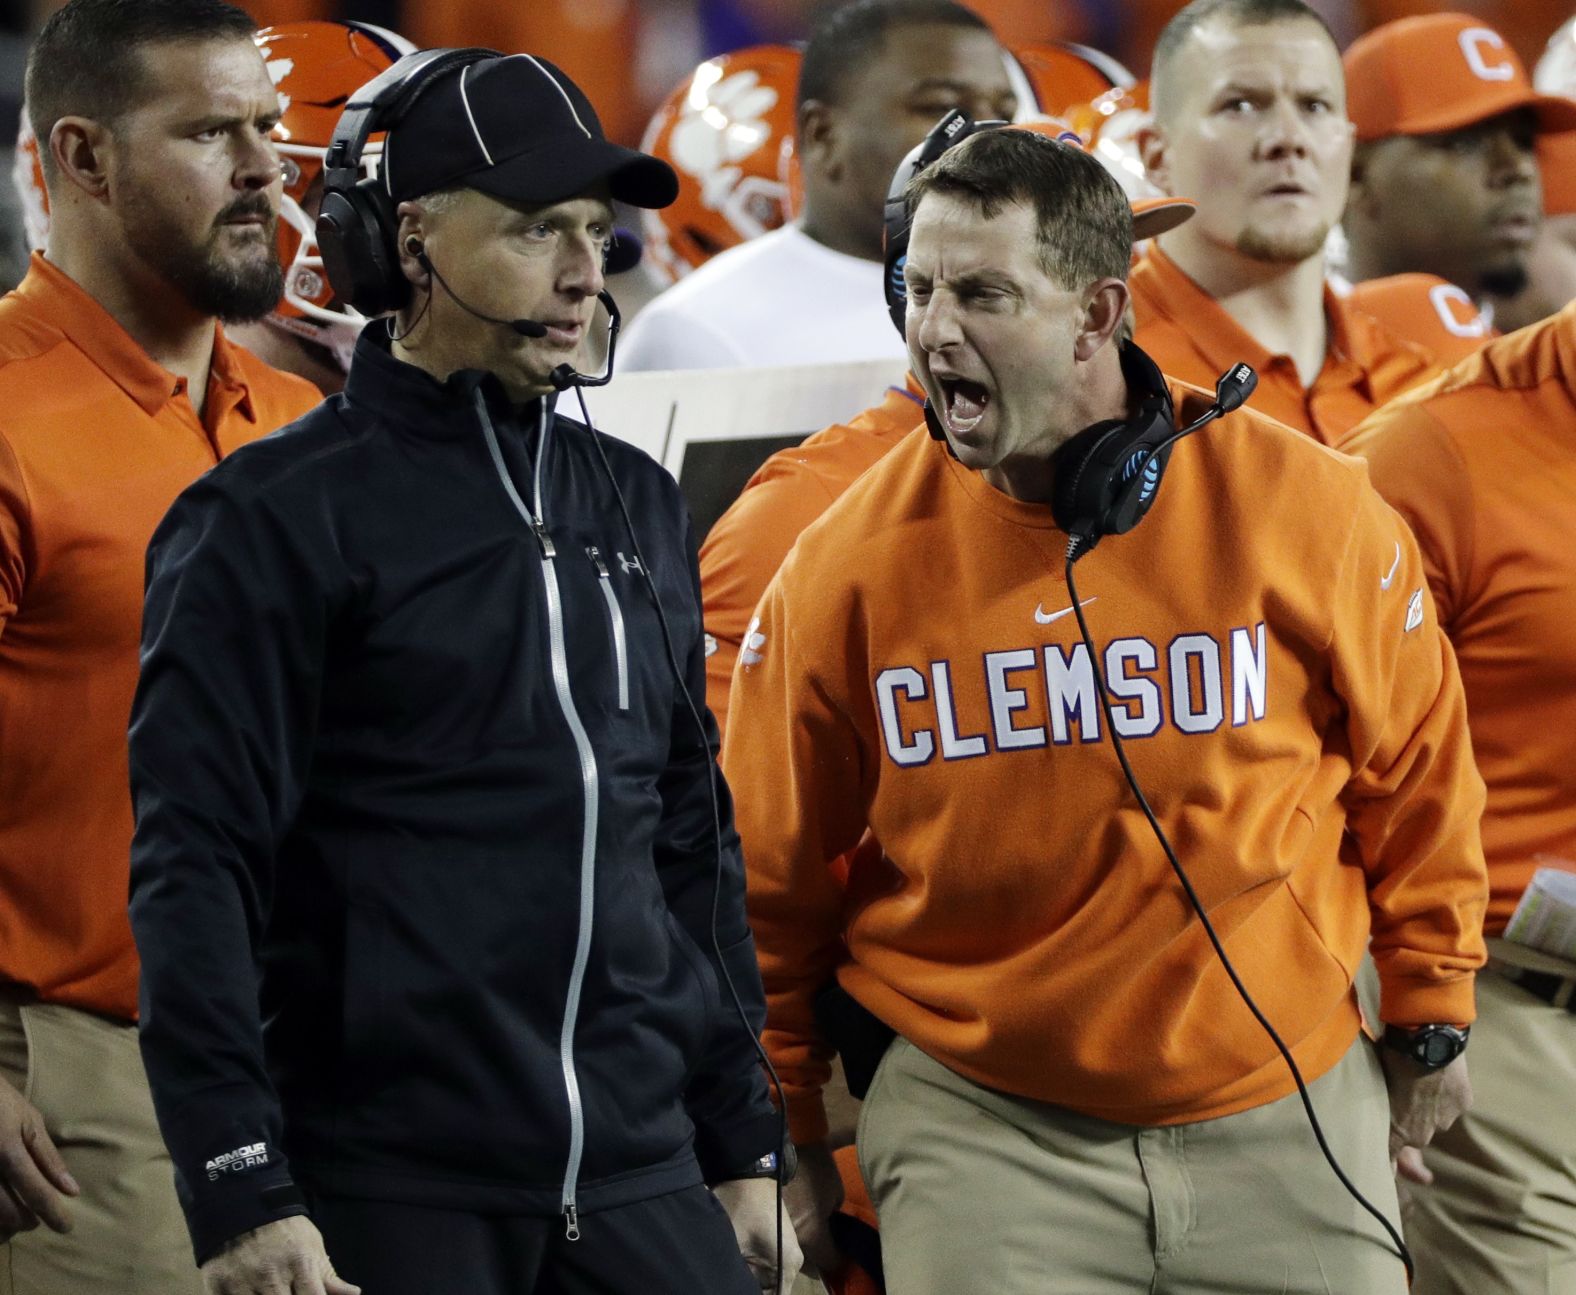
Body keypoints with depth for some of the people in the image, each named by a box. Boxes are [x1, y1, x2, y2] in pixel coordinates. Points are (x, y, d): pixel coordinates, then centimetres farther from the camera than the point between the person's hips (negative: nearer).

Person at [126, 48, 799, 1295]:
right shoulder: (275, 520, -5)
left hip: (640, 1179, 5)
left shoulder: (638, 507, 15)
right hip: (389, 1194, -5)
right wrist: (243, 1193, -17)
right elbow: (195, 873, -10)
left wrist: (745, 1145, 18)